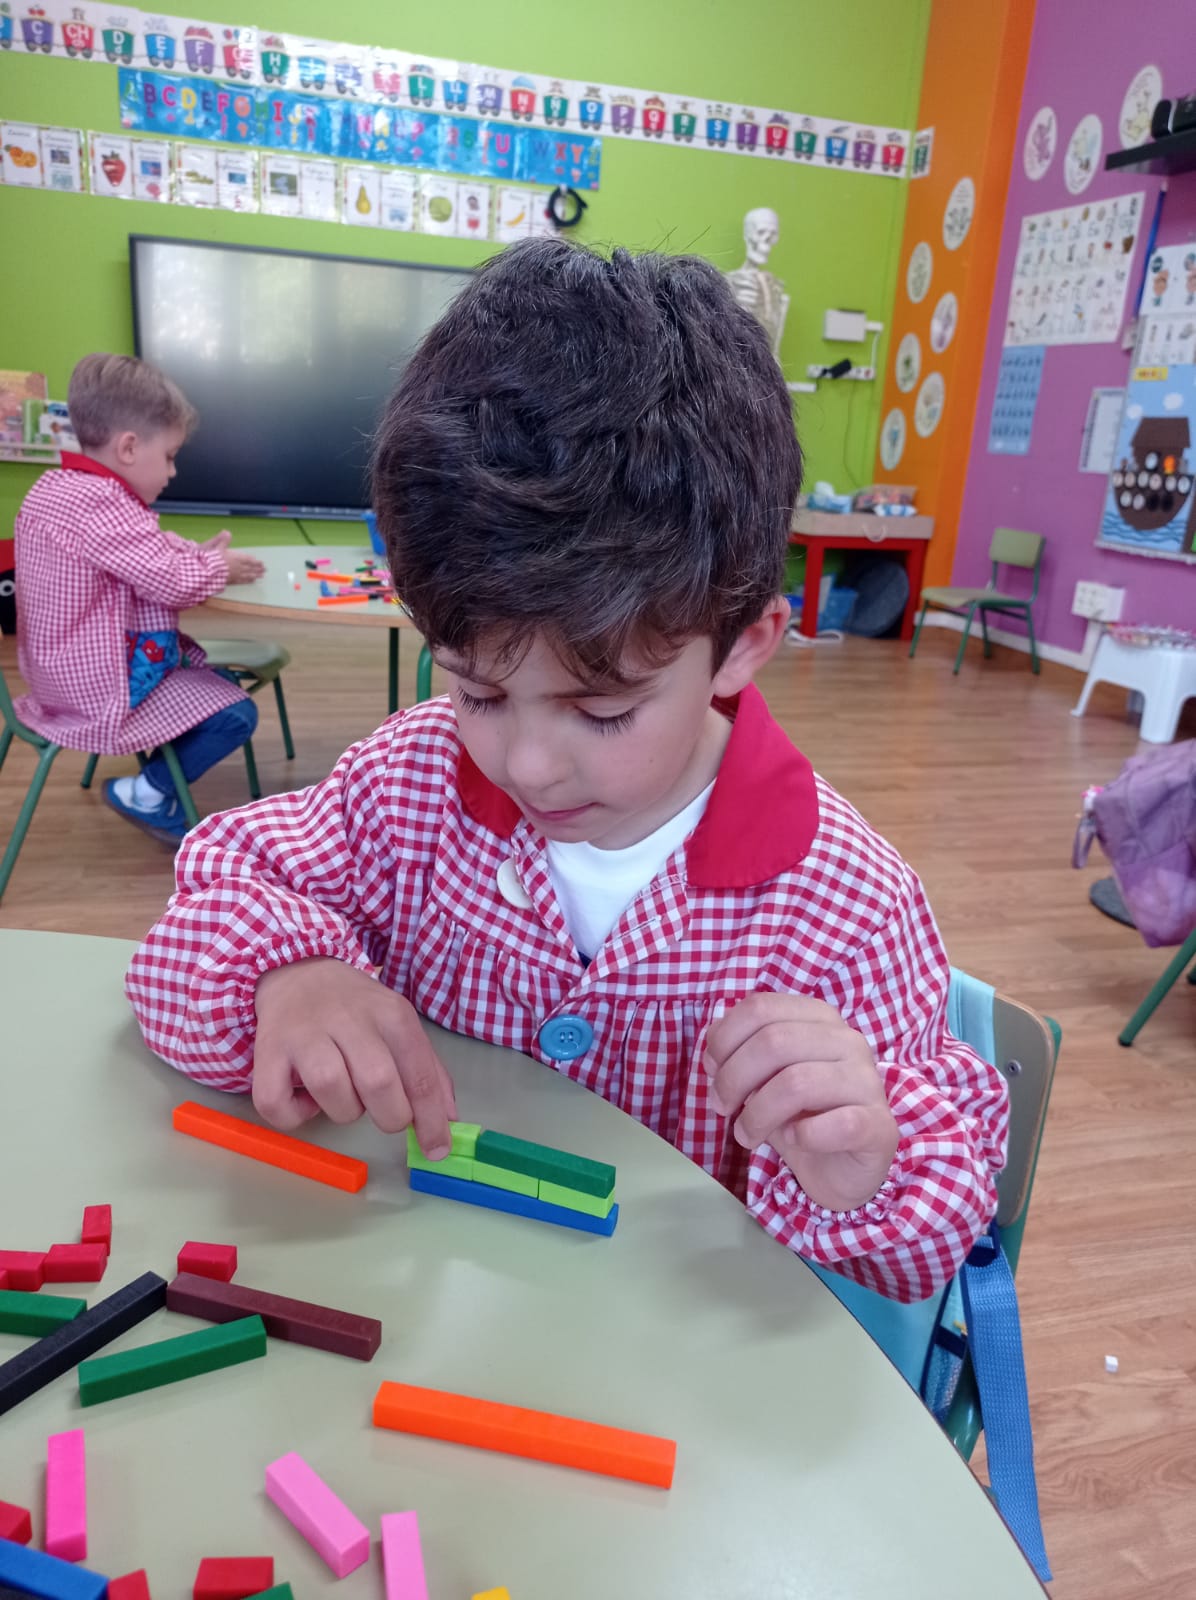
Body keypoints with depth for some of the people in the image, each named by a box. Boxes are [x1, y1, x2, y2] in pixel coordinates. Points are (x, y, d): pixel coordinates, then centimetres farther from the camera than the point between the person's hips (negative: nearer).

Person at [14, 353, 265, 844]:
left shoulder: (60, 486, 9)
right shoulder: (98, 505, -26)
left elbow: (151, 553, 19)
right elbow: (176, 582, -26)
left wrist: (198, 552, 2)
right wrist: (220, 566, -6)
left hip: (72, 669, 11)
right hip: (102, 688, -11)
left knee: (217, 671, 19)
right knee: (235, 713, -11)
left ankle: (160, 781, 23)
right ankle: (148, 795, 6)